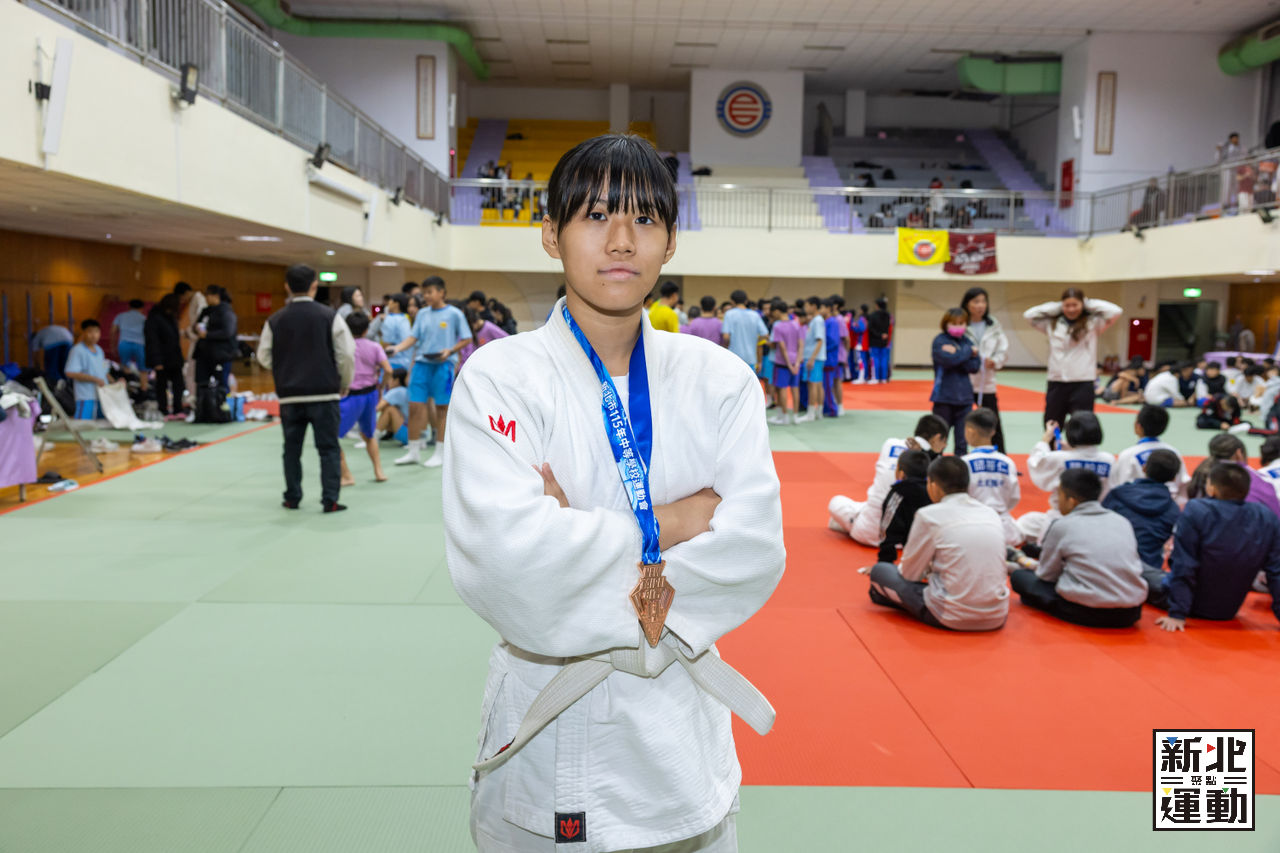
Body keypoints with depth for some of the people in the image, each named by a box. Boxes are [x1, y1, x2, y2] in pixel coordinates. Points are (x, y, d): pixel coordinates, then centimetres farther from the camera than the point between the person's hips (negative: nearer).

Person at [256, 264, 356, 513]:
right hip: (324, 394, -2)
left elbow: (264, 357, 8)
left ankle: (292, 498, 20)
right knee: (329, 448, 4)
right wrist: (344, 385, 9)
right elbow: (346, 355, -6)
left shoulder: (275, 320, 2)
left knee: (292, 448, 14)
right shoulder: (330, 316, -6)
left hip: (289, 395, 3)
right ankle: (330, 500, 1)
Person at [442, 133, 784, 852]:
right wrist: (660, 528, -16)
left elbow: (755, 547, -11)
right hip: (544, 726, -2)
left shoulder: (719, 380, -2)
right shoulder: (501, 376, -10)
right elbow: (498, 556, -23)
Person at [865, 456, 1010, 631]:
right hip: (996, 618, 6)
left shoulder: (929, 515, -8)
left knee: (879, 571, 11)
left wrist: (927, 568, 22)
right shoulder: (991, 513, 6)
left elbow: (910, 574, -1)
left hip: (953, 619, -6)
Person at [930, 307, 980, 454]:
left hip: (964, 396, 4)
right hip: (944, 396, -4)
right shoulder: (939, 341, -5)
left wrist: (957, 354, -16)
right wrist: (968, 351, -10)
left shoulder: (967, 341, 8)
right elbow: (948, 360, -23)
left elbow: (975, 366, -4)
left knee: (963, 440, 7)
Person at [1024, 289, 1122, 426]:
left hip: (1082, 384, -3)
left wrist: (1088, 304, -2)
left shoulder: (1093, 323, 0)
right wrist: (1056, 307, 4)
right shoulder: (1052, 323, 8)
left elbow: (1115, 312, -11)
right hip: (1056, 384, 3)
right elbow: (1029, 315, 5)